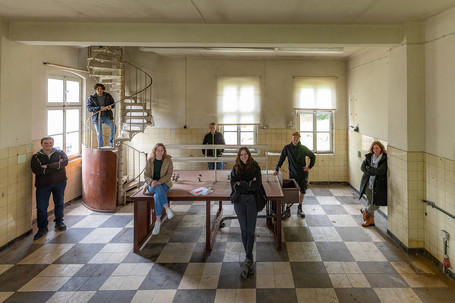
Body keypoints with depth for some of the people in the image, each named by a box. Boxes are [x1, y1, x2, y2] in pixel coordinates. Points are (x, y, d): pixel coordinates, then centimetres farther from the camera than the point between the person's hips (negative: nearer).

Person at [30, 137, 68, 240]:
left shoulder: (60, 153, 3)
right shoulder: (36, 157, -1)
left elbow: (65, 161, -18)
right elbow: (36, 170, -17)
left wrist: (47, 166, -24)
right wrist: (57, 166, -19)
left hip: (59, 183, 1)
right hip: (43, 185, -1)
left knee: (59, 203, 13)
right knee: (41, 207, -1)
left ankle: (59, 222, 33)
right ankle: (42, 228, 14)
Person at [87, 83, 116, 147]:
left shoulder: (108, 96, 4)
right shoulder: (91, 98, -1)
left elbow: (113, 103, 13)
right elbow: (89, 108, -9)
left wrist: (110, 107, -12)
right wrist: (100, 108, -23)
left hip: (107, 116, 1)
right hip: (97, 117, -1)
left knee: (113, 127, -22)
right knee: (99, 134, 3)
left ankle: (111, 141, -1)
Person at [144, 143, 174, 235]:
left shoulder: (168, 160, -2)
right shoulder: (150, 161, 2)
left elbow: (169, 174, -6)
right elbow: (146, 175, 2)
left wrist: (158, 182, -21)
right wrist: (152, 182, -21)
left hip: (164, 184, -1)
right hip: (152, 185, 1)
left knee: (157, 195, -35)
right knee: (158, 188, -37)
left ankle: (158, 221, -29)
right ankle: (167, 208, -36)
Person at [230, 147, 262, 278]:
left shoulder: (255, 168, 1)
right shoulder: (235, 169, 5)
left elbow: (257, 186, -9)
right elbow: (234, 187, -4)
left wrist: (241, 184, -10)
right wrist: (249, 185, -12)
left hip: (252, 200, -1)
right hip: (239, 201, 2)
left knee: (250, 230, -6)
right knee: (244, 229, 4)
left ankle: (248, 259, -4)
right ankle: (249, 258, 14)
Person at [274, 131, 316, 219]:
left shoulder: (303, 148, -3)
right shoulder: (287, 148, -4)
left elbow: (313, 156, 10)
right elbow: (281, 159, 2)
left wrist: (310, 167, 3)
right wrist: (277, 170, -3)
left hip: (303, 173, 1)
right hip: (292, 174, -1)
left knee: (302, 191, 9)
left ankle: (300, 209, 25)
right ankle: (287, 210, 0)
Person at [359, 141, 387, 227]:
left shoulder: (385, 159, -11)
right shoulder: (369, 156, 5)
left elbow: (380, 171, -19)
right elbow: (362, 167, -1)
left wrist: (369, 168, -8)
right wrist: (373, 172, -13)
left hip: (379, 184, -4)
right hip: (368, 182, 4)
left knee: (376, 204, -4)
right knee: (369, 201, 13)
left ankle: (365, 211, 26)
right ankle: (370, 219, 29)